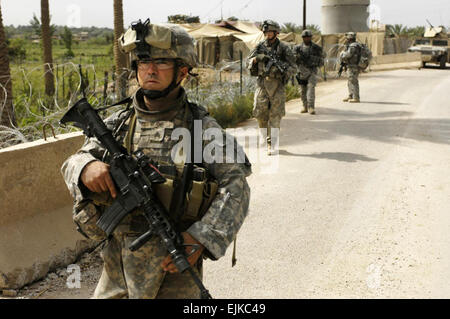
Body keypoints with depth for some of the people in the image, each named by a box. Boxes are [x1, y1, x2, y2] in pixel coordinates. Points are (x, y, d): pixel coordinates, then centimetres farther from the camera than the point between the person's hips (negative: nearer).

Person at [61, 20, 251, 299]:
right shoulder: (118, 124, 4)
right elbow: (73, 163, 6)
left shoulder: (202, 127, -5)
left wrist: (200, 238, -22)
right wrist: (86, 168, -19)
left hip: (174, 264, -3)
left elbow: (235, 187, -10)